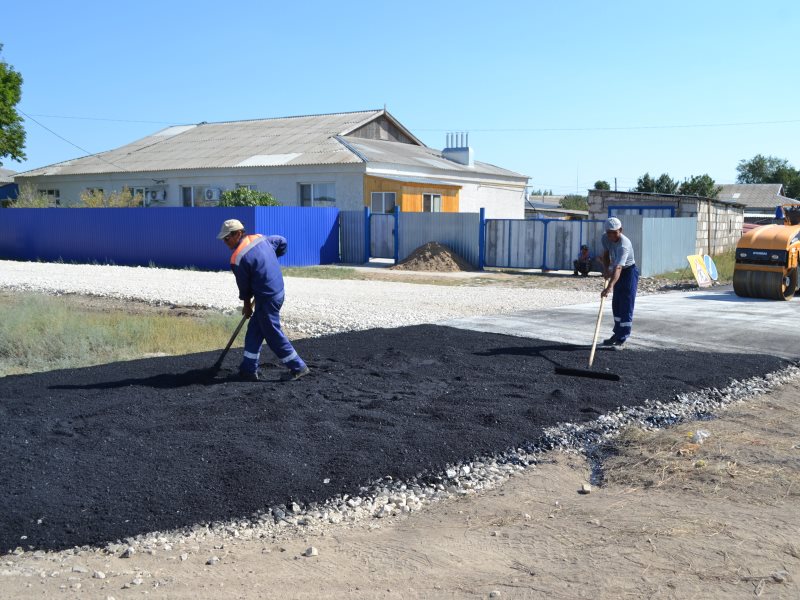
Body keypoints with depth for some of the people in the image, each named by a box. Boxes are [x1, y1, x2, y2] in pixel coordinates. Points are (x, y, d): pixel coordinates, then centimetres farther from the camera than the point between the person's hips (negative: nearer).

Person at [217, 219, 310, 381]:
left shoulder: (237, 259, -16)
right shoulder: (261, 238, 6)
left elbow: (244, 285, -5)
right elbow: (282, 242, 19)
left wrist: (247, 304, 12)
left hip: (266, 298, -9)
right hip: (278, 290, 9)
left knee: (273, 335, 2)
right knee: (254, 331, 15)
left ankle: (298, 368, 9)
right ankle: (249, 370, 21)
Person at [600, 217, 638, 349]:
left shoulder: (624, 245, -34)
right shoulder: (606, 239, -11)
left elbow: (618, 268, -45)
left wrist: (610, 286, -56)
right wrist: (606, 270, -8)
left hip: (629, 272, -8)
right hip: (617, 273, 8)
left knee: (626, 306, -9)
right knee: (616, 305, 16)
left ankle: (622, 340, -5)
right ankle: (617, 334, 32)